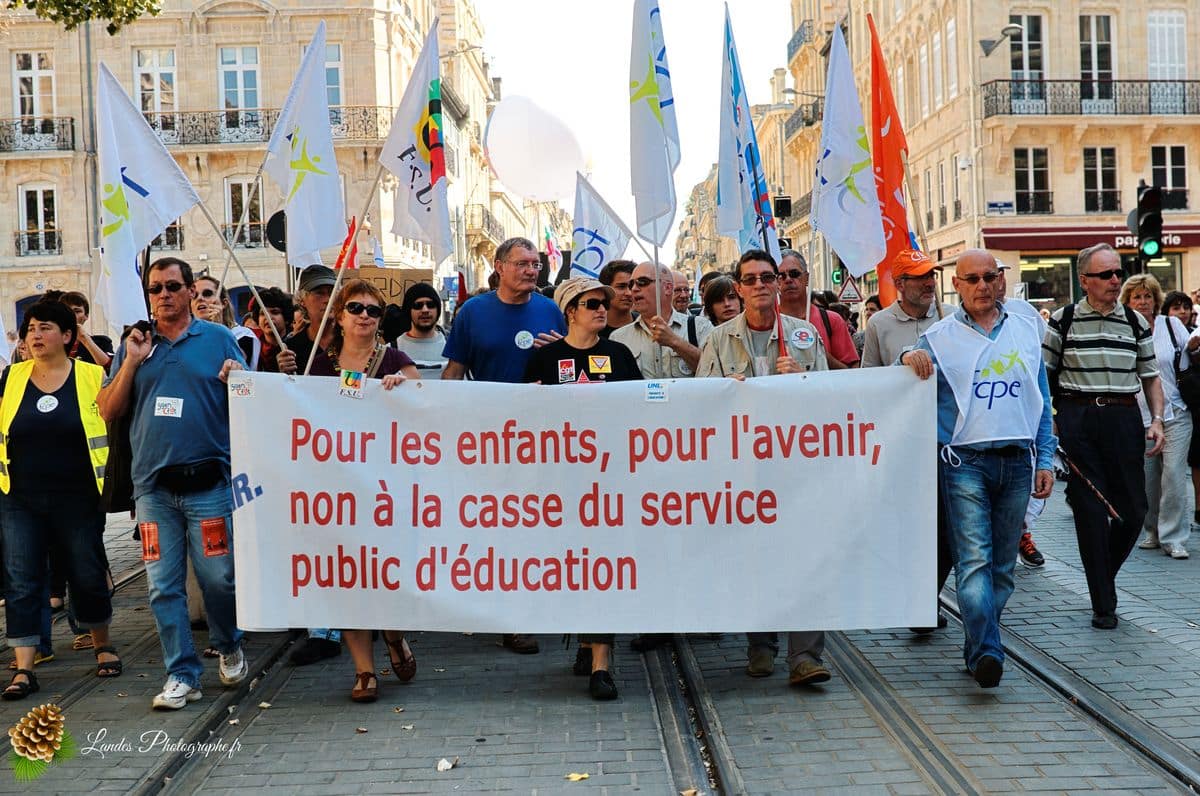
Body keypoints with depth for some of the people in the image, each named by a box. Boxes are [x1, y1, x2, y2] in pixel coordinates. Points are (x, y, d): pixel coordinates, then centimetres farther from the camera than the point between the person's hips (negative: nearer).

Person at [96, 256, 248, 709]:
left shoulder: (219, 340, 7)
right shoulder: (135, 345, 13)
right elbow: (108, 412, 8)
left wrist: (237, 381, -15)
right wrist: (131, 362, -3)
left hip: (209, 482, -2)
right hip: (153, 485, 2)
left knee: (219, 577, 1)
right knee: (163, 586, 3)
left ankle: (229, 647, 28)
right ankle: (182, 675, 12)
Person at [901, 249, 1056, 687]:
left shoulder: (1026, 331, 13)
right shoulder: (938, 337, 3)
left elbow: (1042, 401, 16)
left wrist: (1045, 460, 10)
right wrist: (907, 359, -18)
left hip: (1017, 464, 4)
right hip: (964, 462, -4)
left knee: (1002, 564, 8)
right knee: (974, 559, -14)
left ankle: (978, 646, 18)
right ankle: (986, 652, -20)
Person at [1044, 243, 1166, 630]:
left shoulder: (1136, 322, 10)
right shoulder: (1063, 320, 3)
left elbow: (1151, 376, 15)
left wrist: (1157, 419, 2)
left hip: (1124, 419, 3)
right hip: (1077, 420, -3)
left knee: (1134, 509, 2)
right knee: (1090, 511, -1)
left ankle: (1104, 574, 29)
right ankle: (1103, 603, 6)